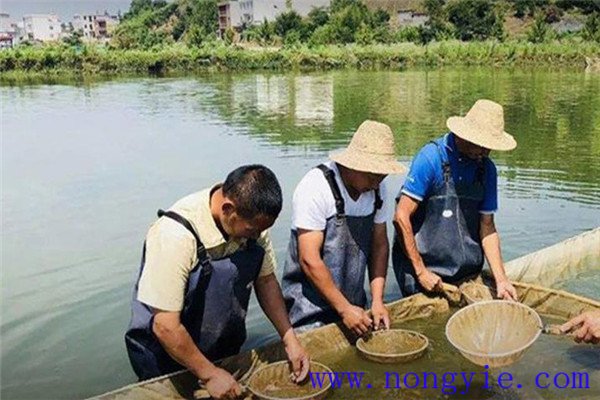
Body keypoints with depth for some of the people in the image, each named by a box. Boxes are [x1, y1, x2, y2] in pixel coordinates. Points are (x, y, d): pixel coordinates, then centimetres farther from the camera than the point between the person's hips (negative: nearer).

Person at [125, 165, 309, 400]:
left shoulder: (252, 220, -15)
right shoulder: (177, 234, -33)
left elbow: (266, 280, -1)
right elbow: (165, 327, -29)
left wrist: (289, 339, -8)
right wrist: (209, 374, -20)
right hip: (169, 359, -5)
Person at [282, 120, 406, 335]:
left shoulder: (377, 189, -1)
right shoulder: (316, 187, -20)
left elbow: (379, 244, 6)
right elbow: (309, 260, -21)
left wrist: (377, 301, -3)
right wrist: (344, 309, -18)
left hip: (352, 305, 6)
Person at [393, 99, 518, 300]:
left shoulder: (486, 168, 5)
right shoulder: (431, 157, -13)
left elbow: (487, 227, 8)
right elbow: (401, 218, -15)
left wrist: (501, 279, -1)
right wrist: (420, 271, -13)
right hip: (426, 268, -5)